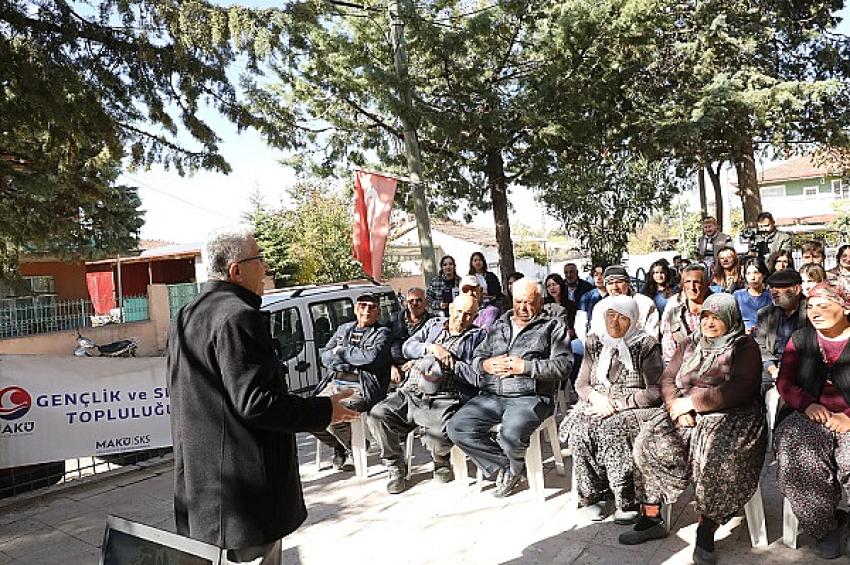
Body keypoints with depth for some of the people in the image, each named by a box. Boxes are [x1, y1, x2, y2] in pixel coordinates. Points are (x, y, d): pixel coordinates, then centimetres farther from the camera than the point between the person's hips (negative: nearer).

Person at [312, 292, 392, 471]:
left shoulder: (383, 333, 8)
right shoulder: (343, 329, 24)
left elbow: (372, 356, -12)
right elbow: (325, 357, 15)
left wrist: (341, 352, -1)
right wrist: (356, 359, -2)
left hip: (361, 388, -5)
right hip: (334, 383, 6)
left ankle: (354, 447, 3)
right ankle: (338, 445, 11)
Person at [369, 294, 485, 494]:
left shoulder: (477, 337, 10)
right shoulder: (433, 324, 23)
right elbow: (408, 347, 10)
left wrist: (449, 362, -10)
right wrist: (431, 348, -8)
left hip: (445, 399, -4)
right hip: (411, 392, 4)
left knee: (438, 436, -31)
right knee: (377, 415, -18)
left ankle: (441, 460, 9)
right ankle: (396, 468, 4)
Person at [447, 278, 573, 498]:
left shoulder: (553, 326, 10)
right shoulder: (499, 326, 25)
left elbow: (564, 365, -3)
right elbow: (476, 358, 24)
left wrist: (525, 366, -12)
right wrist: (487, 364, -1)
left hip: (529, 396, -5)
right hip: (491, 395, 5)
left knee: (511, 434, -33)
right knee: (457, 428, -16)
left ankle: (516, 465, 5)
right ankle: (503, 466, 2)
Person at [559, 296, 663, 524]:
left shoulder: (646, 346, -2)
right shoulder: (594, 344, 11)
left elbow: (655, 392, -9)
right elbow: (580, 384, 12)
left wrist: (617, 404, -16)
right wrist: (595, 396, -11)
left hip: (634, 409, -4)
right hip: (598, 406, 4)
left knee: (614, 432, -34)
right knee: (579, 430, -27)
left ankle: (627, 502, -18)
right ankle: (595, 495, -11)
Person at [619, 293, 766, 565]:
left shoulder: (745, 346, 4)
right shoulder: (689, 344, 20)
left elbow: (741, 389, -11)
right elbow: (668, 379, 12)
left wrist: (693, 400, -14)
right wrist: (676, 405, -10)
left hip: (729, 414, -4)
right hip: (684, 412, 5)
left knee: (718, 456, -34)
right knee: (648, 443, -19)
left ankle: (706, 531, -21)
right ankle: (651, 517, -11)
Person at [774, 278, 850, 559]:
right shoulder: (800, 339, 13)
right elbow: (784, 383, 10)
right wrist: (808, 404, -10)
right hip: (808, 416, 2)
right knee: (798, 455, -29)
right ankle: (824, 526, -7)